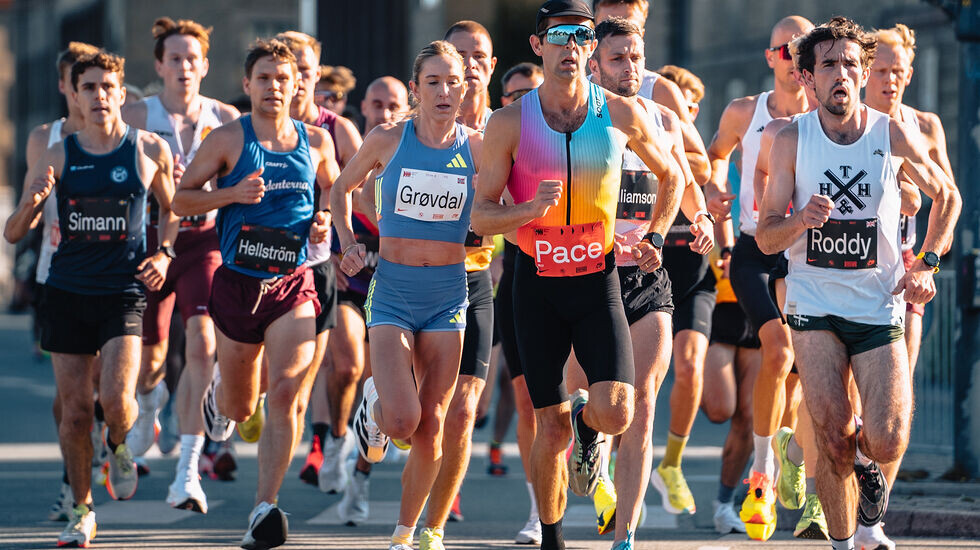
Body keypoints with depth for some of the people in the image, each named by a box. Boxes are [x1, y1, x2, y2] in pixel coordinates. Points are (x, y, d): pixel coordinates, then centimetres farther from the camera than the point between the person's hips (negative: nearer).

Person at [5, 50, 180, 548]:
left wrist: (164, 253, 0)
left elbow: (171, 209, 18)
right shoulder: (58, 156, 2)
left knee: (117, 400, -17)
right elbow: (13, 231, 3)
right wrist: (34, 201, -18)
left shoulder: (150, 151, 0)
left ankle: (120, 446, 20)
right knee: (75, 410, 3)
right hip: (67, 291, 2)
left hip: (124, 289, -2)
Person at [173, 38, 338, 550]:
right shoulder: (228, 139, -3)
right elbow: (181, 198, 1)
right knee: (240, 407, 12)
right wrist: (232, 194, -15)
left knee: (285, 393, -19)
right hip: (238, 282, 0)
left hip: (294, 285, 1)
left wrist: (326, 219, 1)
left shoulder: (316, 141, 5)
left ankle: (265, 509, -16)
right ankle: (220, 389, 52)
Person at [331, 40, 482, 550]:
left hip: (448, 295, 1)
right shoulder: (387, 140, -2)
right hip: (392, 292, -1)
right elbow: (341, 189, 15)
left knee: (430, 426, 0)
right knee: (403, 420, -18)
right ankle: (374, 404, 19)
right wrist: (348, 242, 1)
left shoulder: (477, 148, -1)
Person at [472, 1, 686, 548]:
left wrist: (656, 238, 3)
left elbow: (672, 176, 15)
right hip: (538, 282, 0)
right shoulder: (511, 122, -6)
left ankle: (587, 427, 20)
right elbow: (481, 216, -5)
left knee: (616, 412, -18)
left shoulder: (622, 114, -4)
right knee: (552, 429, 2)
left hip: (599, 280, 0)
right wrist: (531, 209, -24)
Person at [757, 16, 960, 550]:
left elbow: (946, 196, 13)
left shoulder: (893, 135, -4)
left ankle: (867, 463, 26)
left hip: (881, 305, 0)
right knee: (832, 434, -14)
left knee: (888, 441, -11)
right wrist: (802, 220, -25)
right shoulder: (791, 139, -4)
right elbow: (766, 237, -4)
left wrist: (926, 264, 2)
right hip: (814, 303, 0)